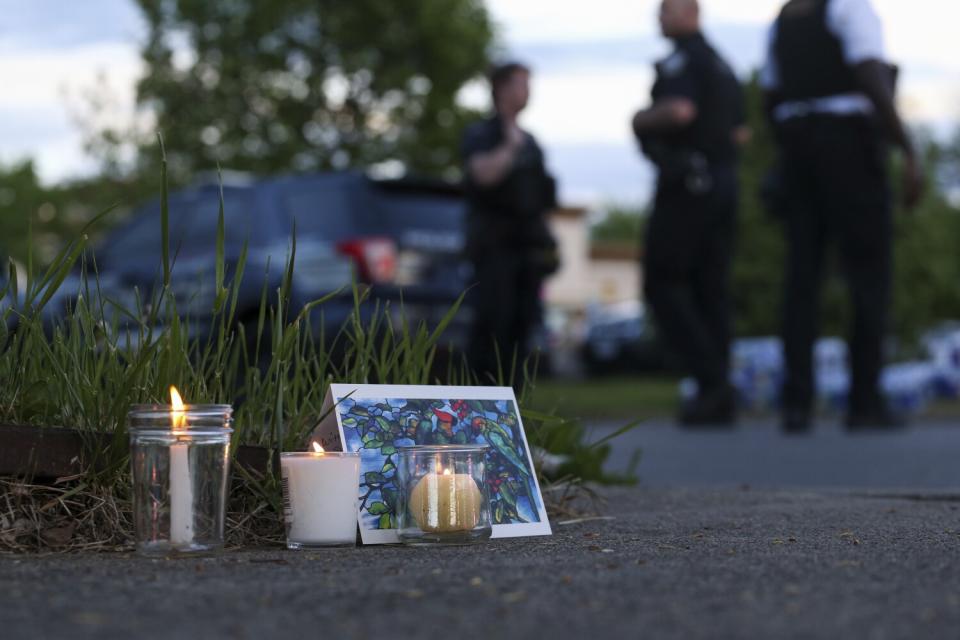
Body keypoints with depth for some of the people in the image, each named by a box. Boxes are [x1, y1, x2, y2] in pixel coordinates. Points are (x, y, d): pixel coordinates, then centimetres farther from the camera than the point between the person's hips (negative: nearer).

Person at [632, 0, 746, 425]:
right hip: (722, 183, 9)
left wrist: (642, 120, -8)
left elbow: (681, 110, -25)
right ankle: (719, 399, 3)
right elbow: (739, 133, 23)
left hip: (685, 183, -9)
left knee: (662, 284, -5)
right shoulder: (722, 66, 20)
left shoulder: (681, 60, -9)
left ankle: (710, 380, -16)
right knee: (710, 289, 6)